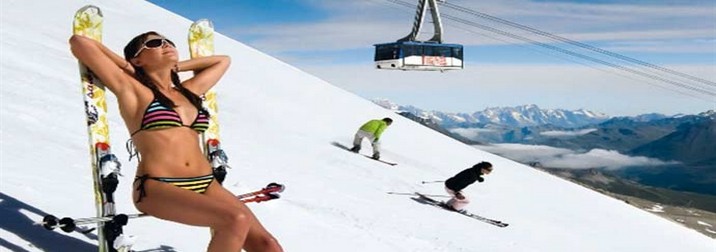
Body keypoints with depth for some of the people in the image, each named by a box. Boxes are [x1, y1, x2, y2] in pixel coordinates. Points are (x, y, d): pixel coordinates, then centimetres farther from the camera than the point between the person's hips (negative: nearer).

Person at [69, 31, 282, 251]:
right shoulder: (131, 89, 5)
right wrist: (124, 65, 12)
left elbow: (223, 60, 37)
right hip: (157, 187, -6)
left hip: (205, 184, 6)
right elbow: (79, 42, 1)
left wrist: (177, 66, 28)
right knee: (237, 219, -30)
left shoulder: (188, 91, 21)